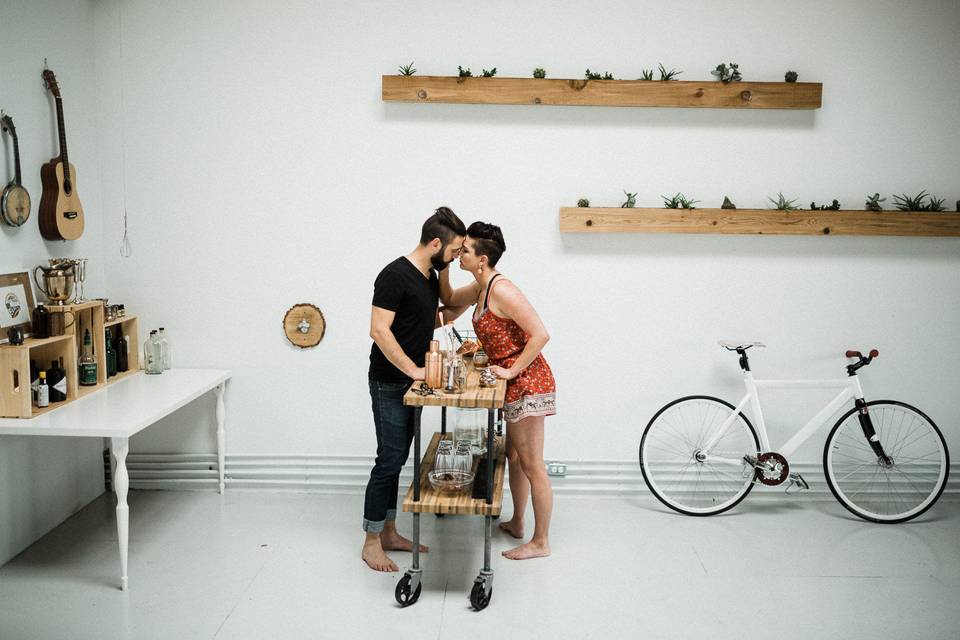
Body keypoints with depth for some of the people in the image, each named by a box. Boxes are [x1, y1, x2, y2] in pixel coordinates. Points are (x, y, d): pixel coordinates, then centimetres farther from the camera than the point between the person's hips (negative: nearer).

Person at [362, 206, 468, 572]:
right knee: (389, 461, -4)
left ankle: (389, 533, 24)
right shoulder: (395, 275, -18)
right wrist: (413, 370, -22)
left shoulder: (431, 277, 10)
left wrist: (463, 306, 9)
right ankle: (371, 543, 7)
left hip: (410, 384, 9)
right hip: (389, 385, -9)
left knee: (397, 460, 14)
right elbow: (379, 330, -23)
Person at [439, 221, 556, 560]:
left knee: (531, 465, 0)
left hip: (527, 383, -10)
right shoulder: (481, 288, 7)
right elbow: (449, 299, 24)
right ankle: (517, 523, 40)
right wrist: (444, 265, 8)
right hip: (518, 386, 10)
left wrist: (512, 370, -20)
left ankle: (540, 542, 12)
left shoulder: (501, 291, -21)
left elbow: (540, 334, -25)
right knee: (514, 455, 23)